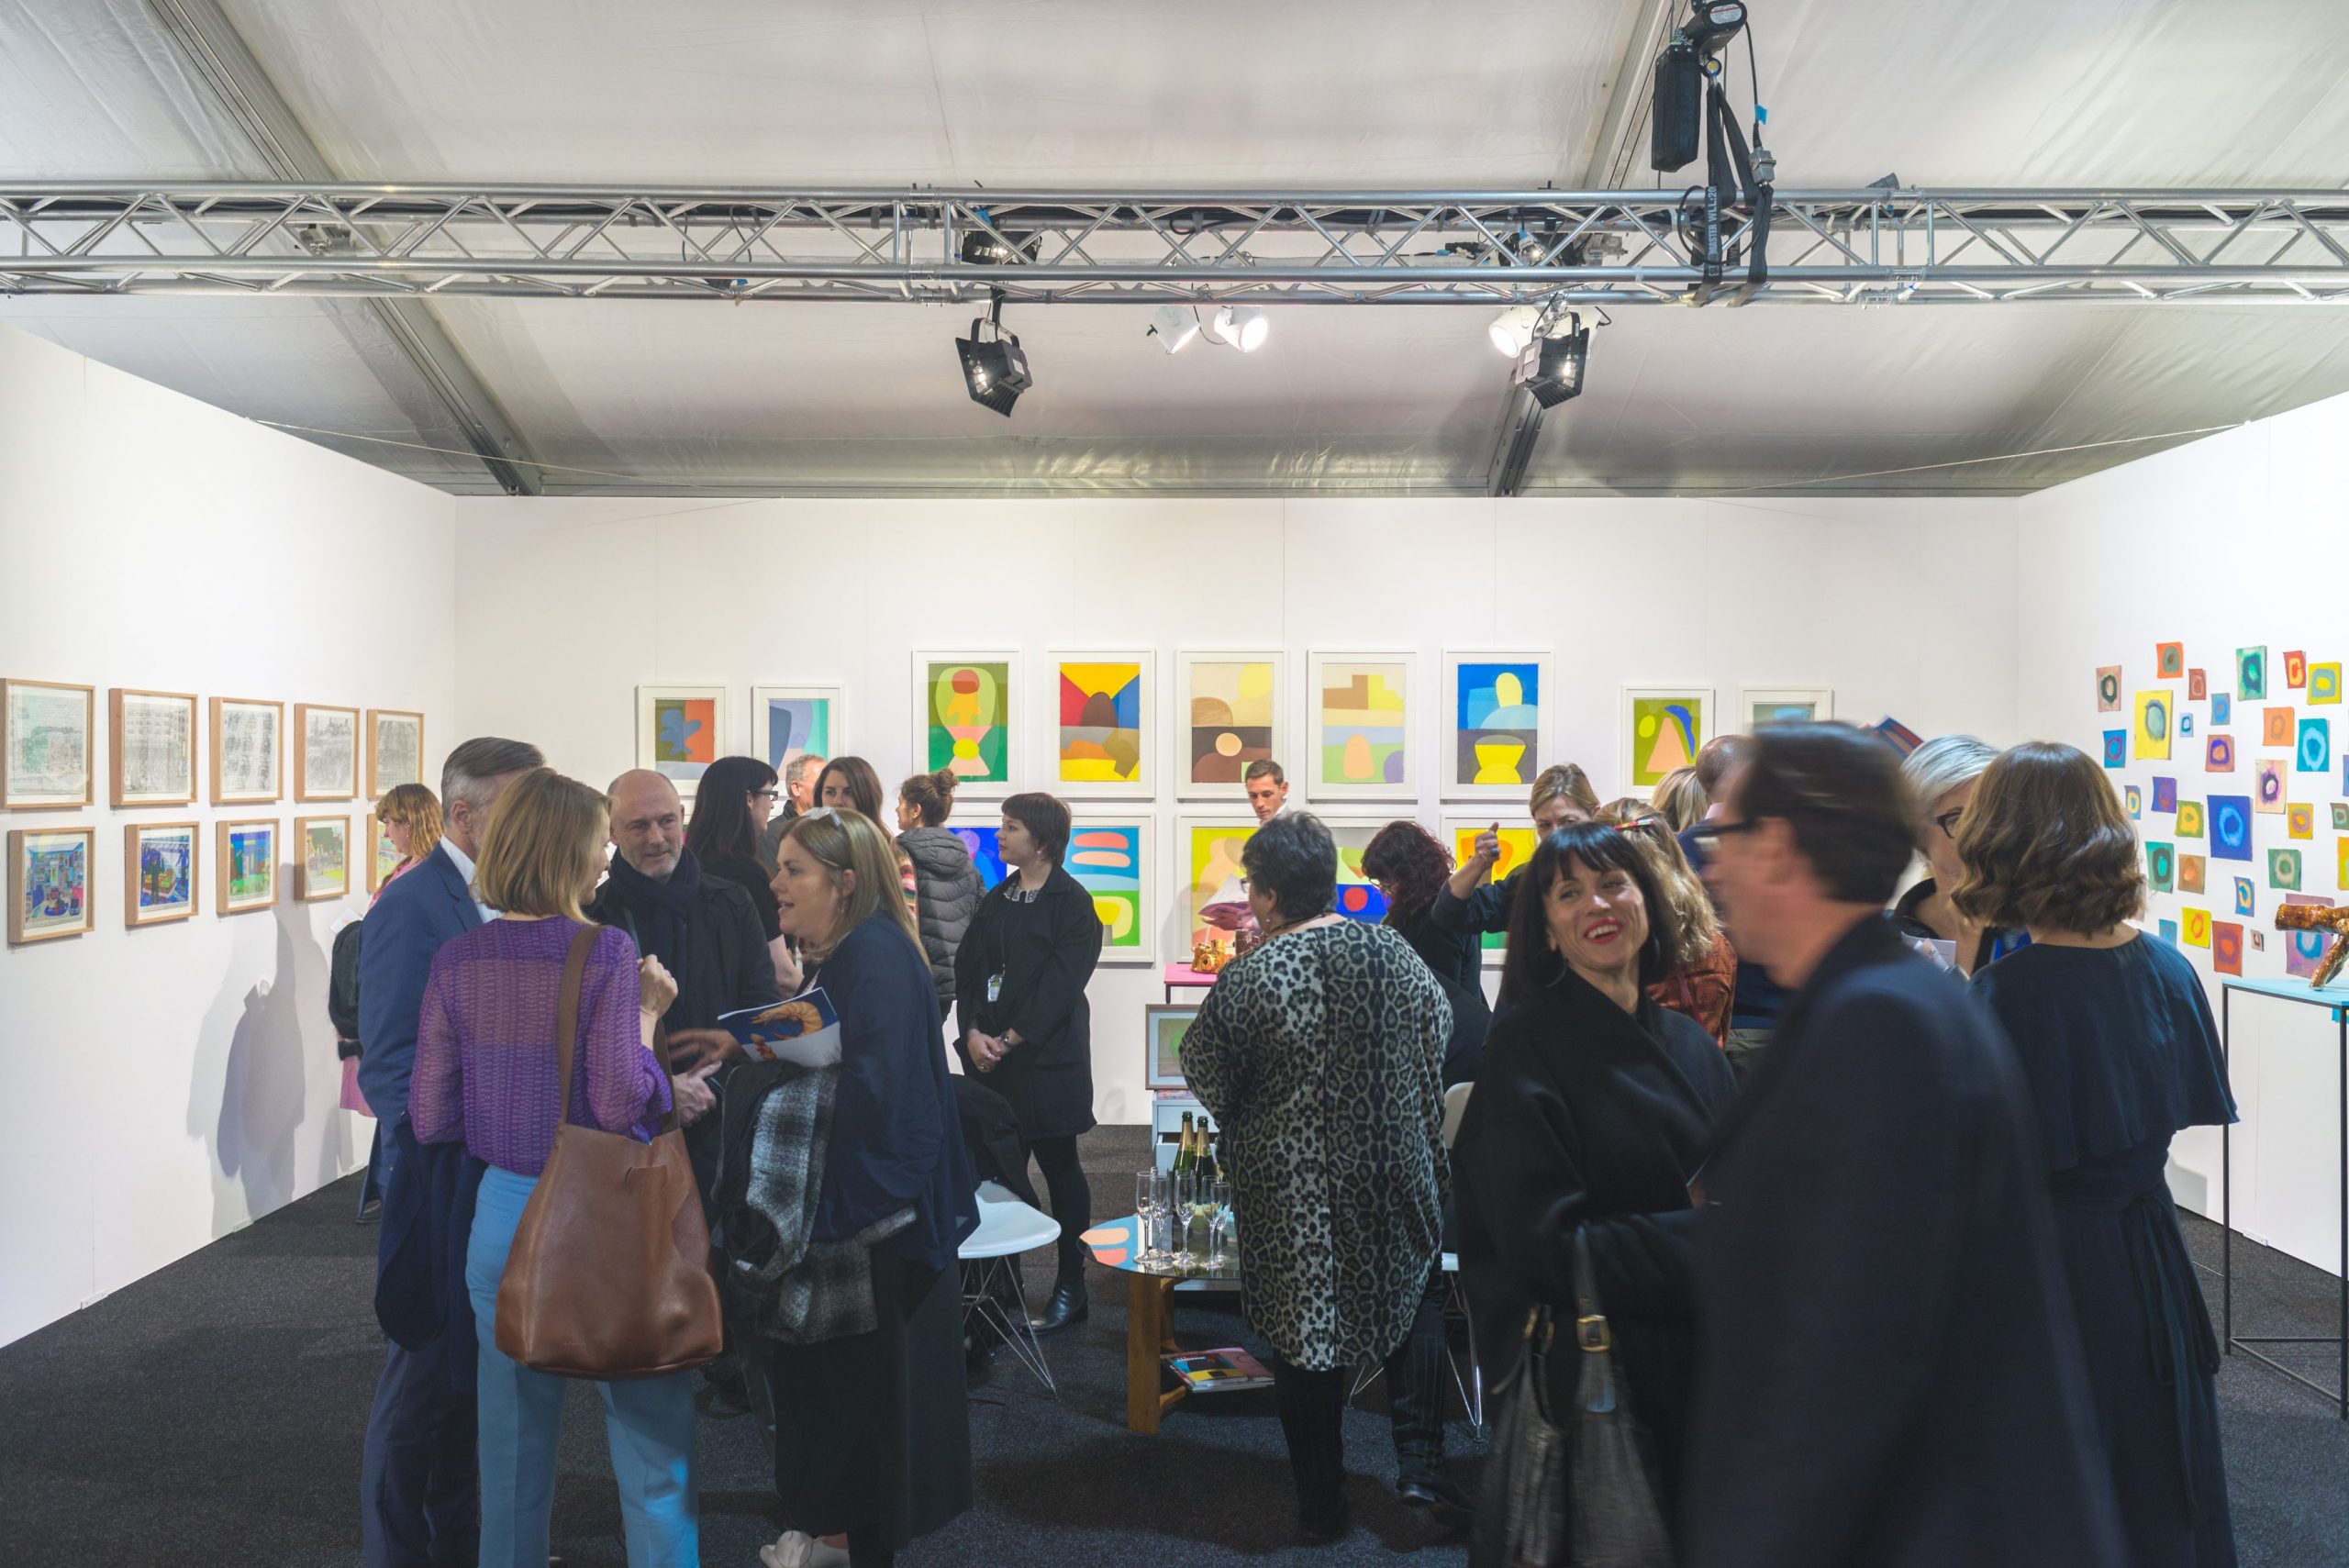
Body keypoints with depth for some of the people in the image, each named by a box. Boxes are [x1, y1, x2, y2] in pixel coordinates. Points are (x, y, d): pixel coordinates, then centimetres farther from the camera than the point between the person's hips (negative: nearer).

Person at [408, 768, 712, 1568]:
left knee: (513, 1450, 19)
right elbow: (620, 1101, -20)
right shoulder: (605, 951, -15)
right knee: (655, 1455, 8)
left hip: (504, 1214, 5)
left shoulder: (456, 961, 0)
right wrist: (646, 1014, -7)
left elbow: (431, 1118, 1)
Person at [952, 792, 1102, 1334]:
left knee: (1059, 1166, 3)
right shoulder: (996, 900, 13)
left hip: (1047, 1058, -5)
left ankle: (1071, 1287, 13)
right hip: (991, 1056, 6)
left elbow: (1061, 982, -14)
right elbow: (967, 967, 9)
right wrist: (972, 1033, -5)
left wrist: (1010, 1040, -16)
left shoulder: (1072, 903, -7)